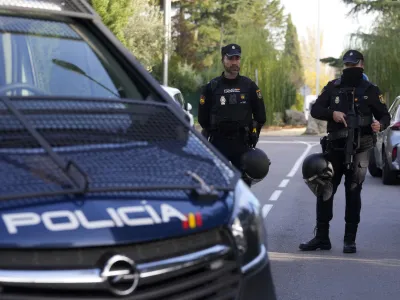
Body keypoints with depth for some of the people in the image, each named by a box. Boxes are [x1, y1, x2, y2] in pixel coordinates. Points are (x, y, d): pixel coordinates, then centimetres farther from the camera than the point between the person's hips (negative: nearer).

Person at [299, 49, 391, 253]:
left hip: (359, 149, -3)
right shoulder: (332, 87, 8)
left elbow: (385, 116, 3)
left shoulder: (370, 91, 2)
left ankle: (350, 240, 7)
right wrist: (332, 113, -16)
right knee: (324, 191, 3)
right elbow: (315, 110, 4)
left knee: (353, 193, 1)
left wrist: (380, 125, -20)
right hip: (334, 147, 3)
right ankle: (322, 237, 13)